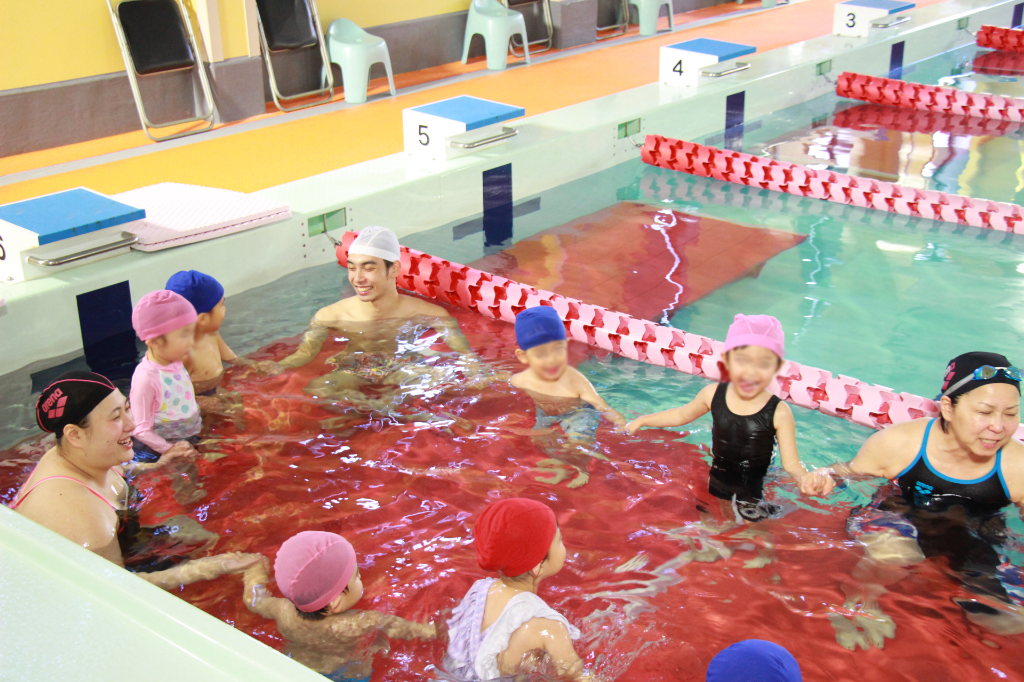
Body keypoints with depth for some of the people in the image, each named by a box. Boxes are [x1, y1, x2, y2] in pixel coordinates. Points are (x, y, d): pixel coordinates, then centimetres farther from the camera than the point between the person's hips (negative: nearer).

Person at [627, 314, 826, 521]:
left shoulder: (779, 413, -19)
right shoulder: (713, 395, -10)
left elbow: (790, 463, -18)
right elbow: (682, 414, 10)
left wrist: (804, 477, -41)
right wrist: (642, 421, 14)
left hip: (751, 501, -3)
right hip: (711, 489, 3)